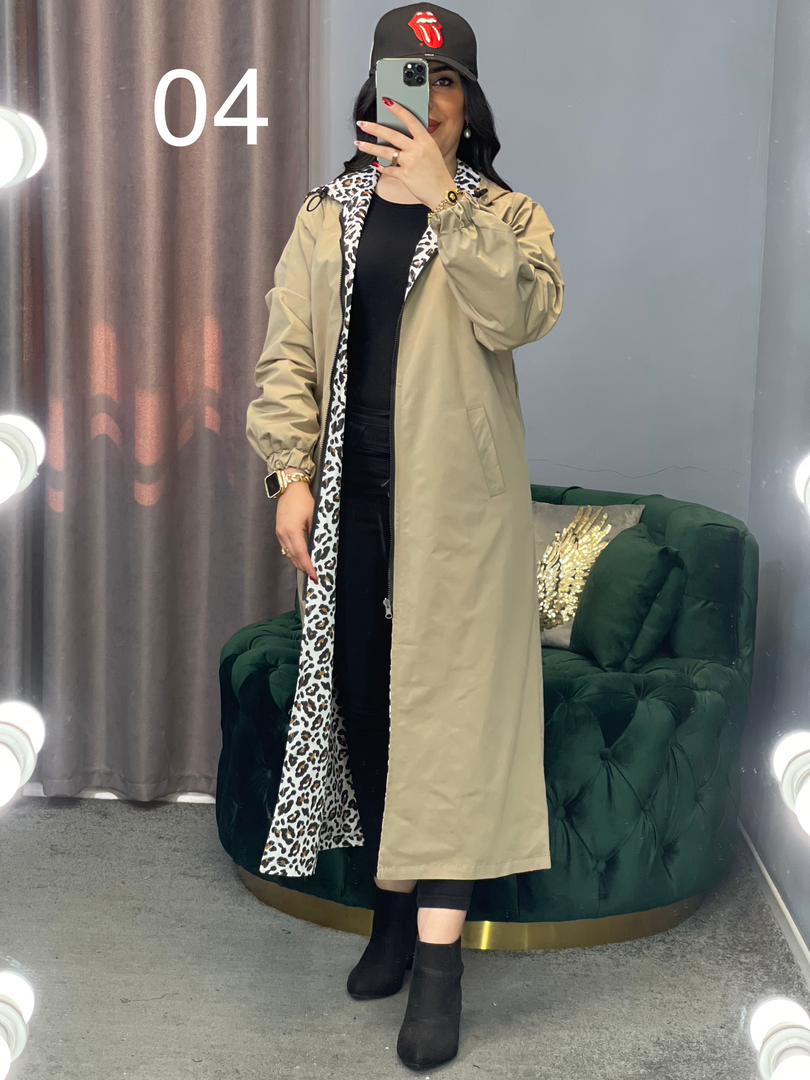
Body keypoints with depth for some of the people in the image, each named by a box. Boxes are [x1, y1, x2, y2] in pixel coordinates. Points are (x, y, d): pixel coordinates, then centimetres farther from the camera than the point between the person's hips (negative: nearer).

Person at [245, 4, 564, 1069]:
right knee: (361, 693, 7)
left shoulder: (507, 215, 4)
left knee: (448, 705, -6)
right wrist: (291, 474, -4)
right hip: (351, 500, 3)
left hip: (458, 501, -3)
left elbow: (521, 313, -17)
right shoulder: (327, 218, 11)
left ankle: (439, 960, -2)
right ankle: (397, 907, 25)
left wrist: (443, 197, -21)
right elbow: (287, 353, 7)